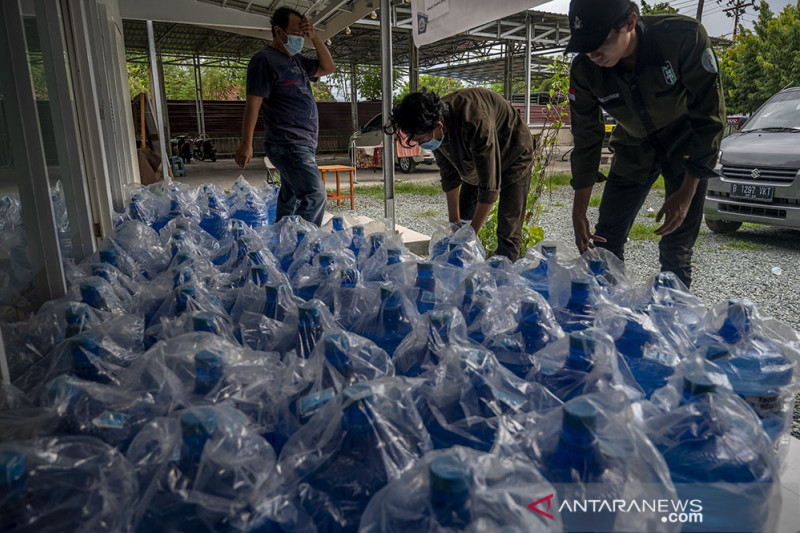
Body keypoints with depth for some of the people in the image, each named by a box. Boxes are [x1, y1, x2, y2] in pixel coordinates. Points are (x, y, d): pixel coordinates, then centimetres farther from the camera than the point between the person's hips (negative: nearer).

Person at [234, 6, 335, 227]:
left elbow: (328, 67, 26)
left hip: (304, 145, 9)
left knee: (290, 200, 12)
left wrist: (314, 37, 11)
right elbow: (253, 103, -12)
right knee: (315, 196, -19)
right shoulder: (264, 60, -5)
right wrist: (246, 144, -18)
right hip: (287, 144, -9)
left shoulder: (297, 59, 21)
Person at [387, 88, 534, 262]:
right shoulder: (433, 131, -19)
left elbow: (490, 187, -37)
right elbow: (449, 177, -6)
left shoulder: (476, 123, -41)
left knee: (508, 234, -12)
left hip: (512, 161, -6)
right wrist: (454, 222, -5)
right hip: (475, 165, 7)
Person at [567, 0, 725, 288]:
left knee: (676, 247, -7)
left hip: (687, 145, -3)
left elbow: (709, 115, -23)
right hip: (635, 148, 3)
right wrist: (579, 211, -11)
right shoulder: (584, 70, -21)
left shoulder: (684, 36, -29)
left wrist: (687, 192, -26)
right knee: (605, 240, 2)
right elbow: (586, 140, -11)